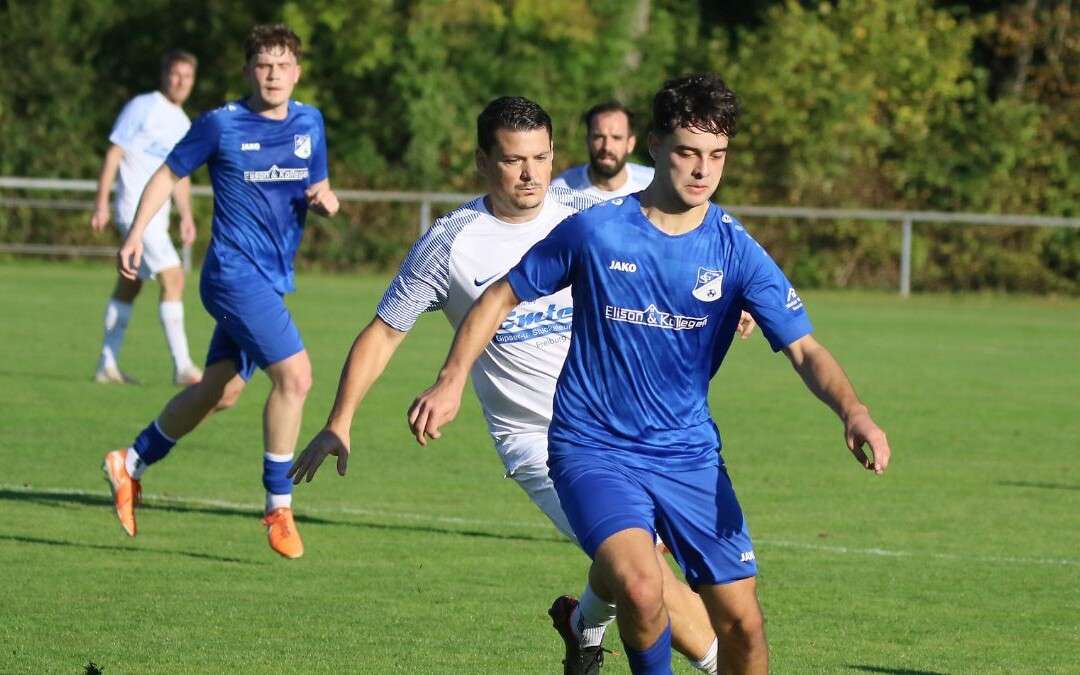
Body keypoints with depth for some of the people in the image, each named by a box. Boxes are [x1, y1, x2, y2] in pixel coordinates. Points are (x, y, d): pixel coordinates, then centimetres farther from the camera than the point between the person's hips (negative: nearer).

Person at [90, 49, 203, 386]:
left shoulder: (183, 123, 16)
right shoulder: (142, 108, -7)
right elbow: (113, 154, -8)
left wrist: (186, 215, 16)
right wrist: (102, 203, -13)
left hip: (158, 213, 8)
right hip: (136, 208, -8)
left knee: (129, 285, 12)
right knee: (173, 278, -16)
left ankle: (107, 365, 17)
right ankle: (182, 367, -19)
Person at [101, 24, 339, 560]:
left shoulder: (309, 123, 8)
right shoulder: (220, 125, -6)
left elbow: (318, 189, 18)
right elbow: (168, 174, 5)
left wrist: (325, 200, -6)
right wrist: (136, 233, -2)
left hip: (272, 281, 7)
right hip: (235, 271, -7)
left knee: (219, 392, 14)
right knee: (295, 374, -19)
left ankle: (131, 464, 33)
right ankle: (278, 506, -9)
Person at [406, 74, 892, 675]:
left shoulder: (736, 252, -4)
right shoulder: (595, 230, -8)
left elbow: (805, 350, -10)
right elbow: (502, 297, 5)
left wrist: (854, 411, -29)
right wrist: (452, 382, -3)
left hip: (690, 455, 3)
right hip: (594, 449, -3)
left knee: (741, 620, -1)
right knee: (642, 587, -28)